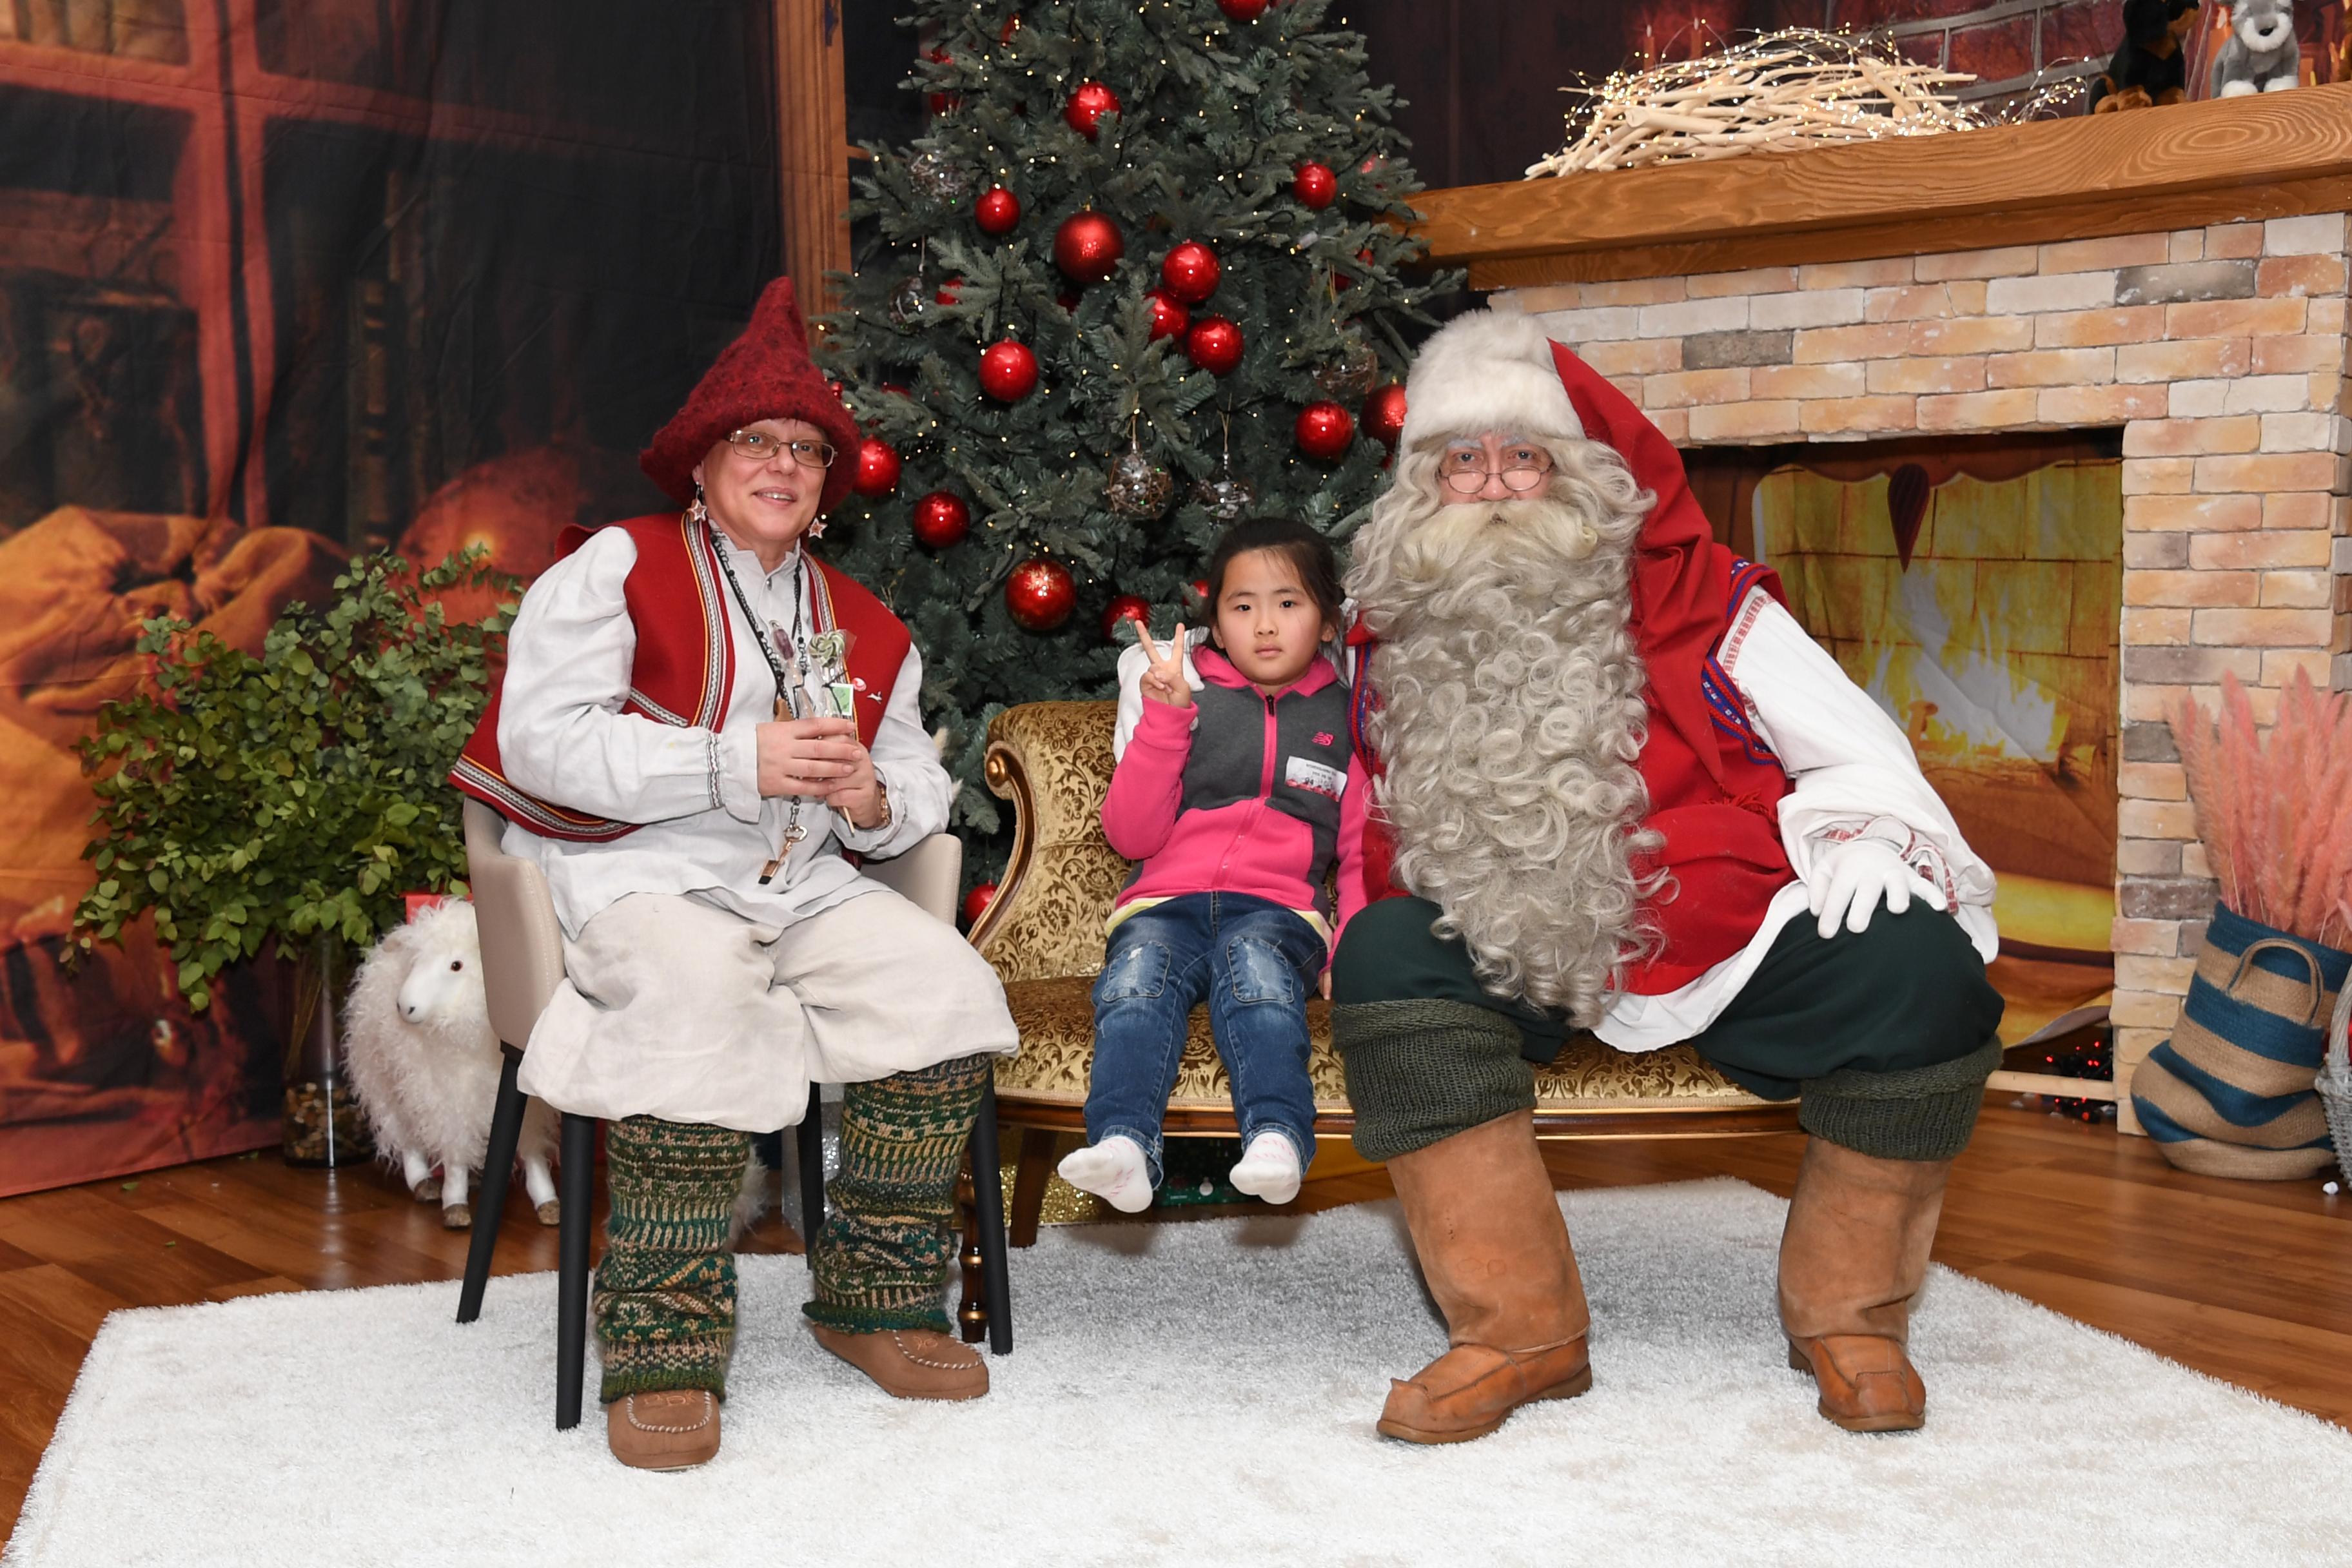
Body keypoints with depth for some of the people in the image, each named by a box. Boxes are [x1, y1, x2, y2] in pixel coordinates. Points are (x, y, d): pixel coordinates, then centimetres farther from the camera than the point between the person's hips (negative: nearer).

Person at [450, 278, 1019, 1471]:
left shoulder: (862, 626, 22)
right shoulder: (619, 567, 4)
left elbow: (919, 784, 24)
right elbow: (541, 740, -10)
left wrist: (874, 799, -3)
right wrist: (738, 762, -17)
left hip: (804, 887, 6)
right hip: (634, 880, -5)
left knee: (945, 985, -20)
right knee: (700, 1000, -38)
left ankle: (875, 1302, -7)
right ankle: (662, 1352, -26)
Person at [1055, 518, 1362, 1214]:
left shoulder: (1344, 718, 19)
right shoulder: (1186, 696, 18)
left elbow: (1363, 856, 18)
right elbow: (1131, 835, 8)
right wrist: (1165, 714, -1)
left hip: (1278, 909, -1)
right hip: (1166, 902, 1)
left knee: (1253, 961, -35)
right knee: (1138, 974, -32)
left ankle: (1277, 1137, -53)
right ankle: (1122, 1143, -51)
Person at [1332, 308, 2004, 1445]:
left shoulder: (1700, 600, 5)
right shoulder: (1396, 647, 11)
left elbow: (1858, 752, 6)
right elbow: (1384, 838, 23)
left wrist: (1866, 837, -13)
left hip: (1734, 943, 0)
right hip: (1521, 963, 1)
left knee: (1919, 964, -25)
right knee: (1385, 959, -27)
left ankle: (1846, 1314, -4)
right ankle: (1518, 1330, -21)